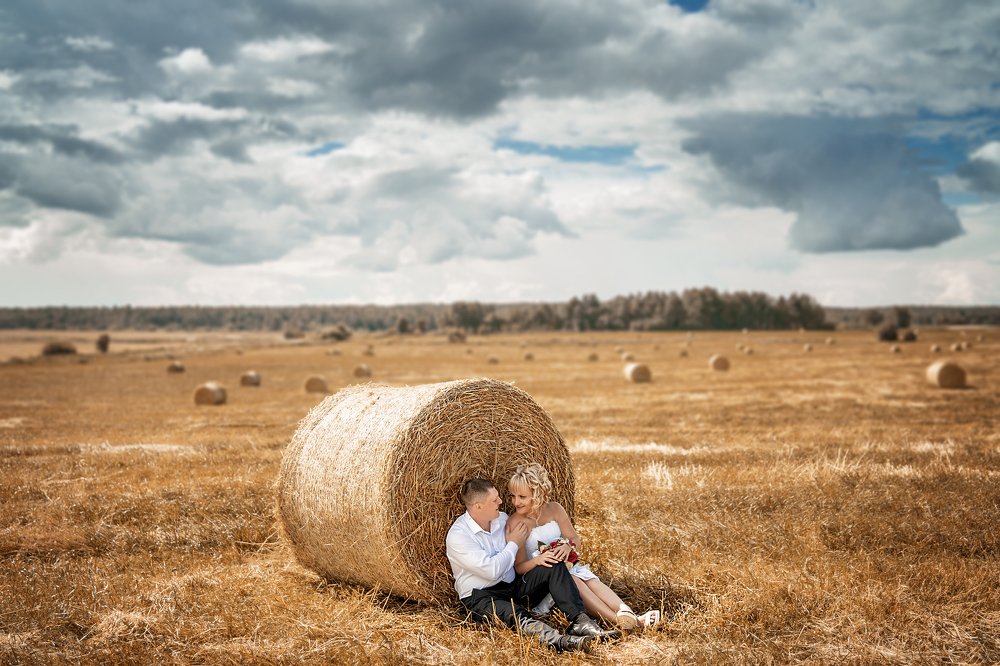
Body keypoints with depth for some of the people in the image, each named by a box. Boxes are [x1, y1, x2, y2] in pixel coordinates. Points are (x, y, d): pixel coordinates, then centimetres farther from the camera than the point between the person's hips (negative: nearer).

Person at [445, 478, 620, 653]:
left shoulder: (502, 519, 7)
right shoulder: (457, 536, -16)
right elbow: (492, 571, -23)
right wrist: (513, 545, -9)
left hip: (515, 585, 7)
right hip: (481, 597, -7)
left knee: (554, 567, -15)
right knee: (512, 614, -38)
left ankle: (580, 622, -31)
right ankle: (558, 640, -62)